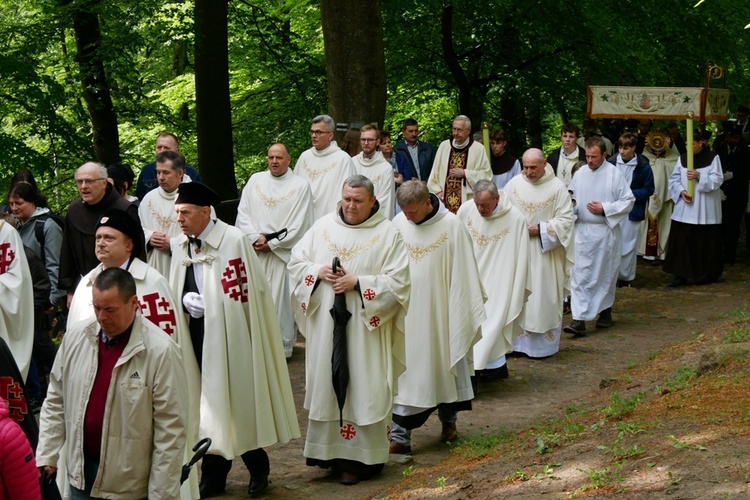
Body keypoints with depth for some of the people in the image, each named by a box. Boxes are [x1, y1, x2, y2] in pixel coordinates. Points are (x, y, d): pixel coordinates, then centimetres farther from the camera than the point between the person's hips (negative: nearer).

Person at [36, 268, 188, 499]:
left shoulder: (161, 351, -16)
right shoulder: (76, 336, 0)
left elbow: (170, 430, -14)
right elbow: (55, 401, 10)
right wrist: (45, 456, 4)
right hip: (81, 474, 4)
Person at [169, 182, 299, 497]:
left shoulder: (233, 240, -12)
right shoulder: (180, 245, 6)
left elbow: (247, 289, -11)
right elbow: (177, 290, 14)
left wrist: (208, 303, -11)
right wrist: (187, 300, -7)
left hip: (230, 334, -5)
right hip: (198, 333, 5)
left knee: (238, 398, 1)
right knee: (210, 402, 8)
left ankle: (257, 466, 19)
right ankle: (214, 473, 16)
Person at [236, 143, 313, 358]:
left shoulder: (300, 186, 0)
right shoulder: (255, 180, 10)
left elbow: (299, 224, -5)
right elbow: (243, 213, 6)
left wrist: (272, 243, -9)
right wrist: (256, 238, -8)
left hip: (284, 253, -3)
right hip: (255, 252, 3)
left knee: (282, 299, -2)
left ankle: (283, 344, 6)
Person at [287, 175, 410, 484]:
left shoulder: (387, 234, -4)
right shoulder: (323, 227, 7)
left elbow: (398, 282, -10)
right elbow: (296, 263, 11)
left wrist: (358, 283, -18)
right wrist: (318, 271, -9)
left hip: (365, 330, -3)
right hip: (325, 325, 4)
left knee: (362, 388, -1)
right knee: (327, 383, 7)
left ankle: (360, 457, 7)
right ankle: (330, 450, 16)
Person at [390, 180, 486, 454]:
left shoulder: (452, 226, -11)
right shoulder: (398, 224, -2)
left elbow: (463, 273, -6)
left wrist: (464, 315, -5)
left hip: (439, 313, -2)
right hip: (405, 313, 2)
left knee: (444, 366, 12)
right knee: (404, 370, -1)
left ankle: (448, 421, 33)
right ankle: (400, 436, 1)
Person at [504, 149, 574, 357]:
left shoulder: (557, 187, -6)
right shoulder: (514, 184, 0)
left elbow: (566, 219, -6)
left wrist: (541, 229, -15)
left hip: (545, 252, -2)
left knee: (543, 296, 1)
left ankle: (543, 343, 10)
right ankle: (517, 340, 12)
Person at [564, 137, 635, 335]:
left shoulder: (614, 174, -8)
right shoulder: (580, 174, 4)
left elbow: (628, 201, -6)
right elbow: (571, 198, 13)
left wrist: (605, 208, -15)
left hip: (606, 232, -3)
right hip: (583, 230, 3)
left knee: (605, 274, 11)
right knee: (580, 275, -5)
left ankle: (605, 312, 30)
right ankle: (579, 319, -8)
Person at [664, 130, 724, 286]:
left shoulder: (713, 158, -2)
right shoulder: (682, 158, 8)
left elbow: (717, 180, -8)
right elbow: (674, 179, 8)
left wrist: (699, 176, -20)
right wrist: (681, 191, -9)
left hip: (705, 210, -3)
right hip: (684, 208, 3)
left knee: (705, 242, 4)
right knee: (682, 242, -3)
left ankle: (707, 275, 18)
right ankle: (681, 275, -1)